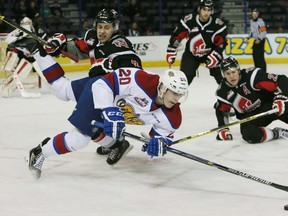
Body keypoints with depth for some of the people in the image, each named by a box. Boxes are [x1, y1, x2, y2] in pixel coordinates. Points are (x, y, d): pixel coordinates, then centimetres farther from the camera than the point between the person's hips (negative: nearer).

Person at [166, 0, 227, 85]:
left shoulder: (218, 24, -20)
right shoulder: (188, 20, -21)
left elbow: (221, 42, -13)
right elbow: (176, 36, -9)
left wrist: (215, 56, -25)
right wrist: (171, 52, -7)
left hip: (211, 53, 0)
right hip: (191, 54, 0)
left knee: (222, 78, -6)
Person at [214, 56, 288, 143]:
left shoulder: (252, 75, -21)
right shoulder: (223, 91, -6)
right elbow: (221, 110, 14)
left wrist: (280, 98, -38)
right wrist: (222, 129, 4)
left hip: (269, 105, -3)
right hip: (249, 115, 3)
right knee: (249, 134, -32)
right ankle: (277, 133, -15)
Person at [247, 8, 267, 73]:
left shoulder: (260, 21, -16)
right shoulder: (251, 21, 10)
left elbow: (264, 32, -20)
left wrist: (259, 39, -26)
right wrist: (249, 36, 12)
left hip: (260, 40, -8)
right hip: (255, 40, 8)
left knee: (260, 55, -14)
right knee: (255, 55, 11)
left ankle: (263, 70, -12)